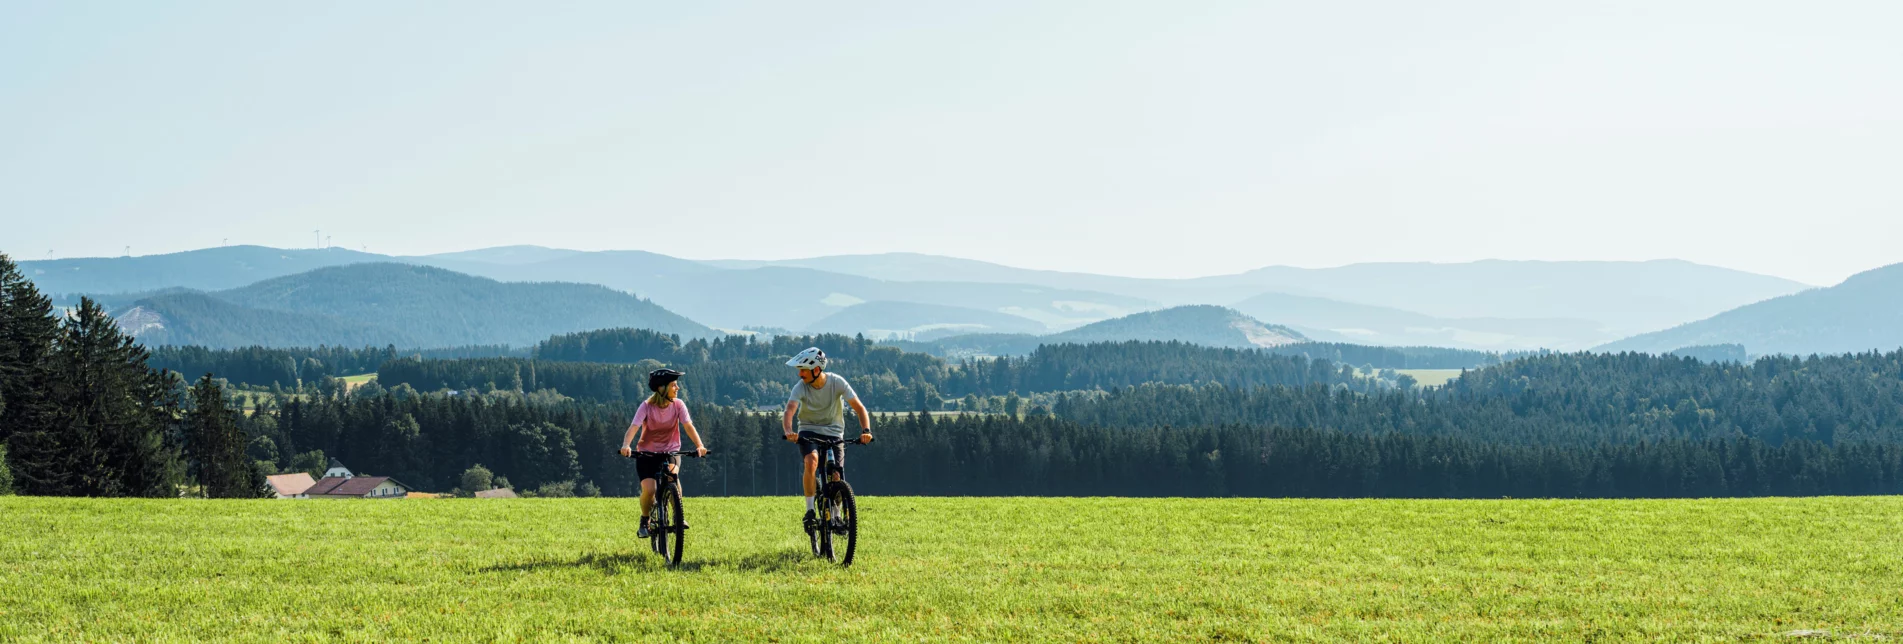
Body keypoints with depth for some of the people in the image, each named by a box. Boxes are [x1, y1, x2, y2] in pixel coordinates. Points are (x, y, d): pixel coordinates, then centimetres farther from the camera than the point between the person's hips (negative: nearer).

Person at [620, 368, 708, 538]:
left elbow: (688, 426, -19)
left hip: (670, 452, 1)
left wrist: (699, 445, -37)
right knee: (648, 490, -21)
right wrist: (626, 445, -46)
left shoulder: (678, 405, -8)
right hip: (646, 453, -1)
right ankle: (644, 521, 10)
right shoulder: (647, 406, -14)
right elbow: (634, 427, -26)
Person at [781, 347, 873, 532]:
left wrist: (866, 431, -33)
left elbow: (859, 408, -16)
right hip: (809, 432, 0)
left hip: (833, 433, 0)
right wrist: (788, 432, -50)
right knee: (811, 461, -32)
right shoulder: (800, 387, -15)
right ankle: (810, 511, -22)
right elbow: (789, 412, -29)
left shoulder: (837, 383, -15)